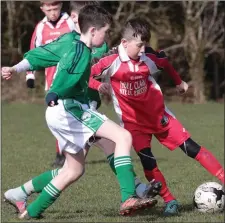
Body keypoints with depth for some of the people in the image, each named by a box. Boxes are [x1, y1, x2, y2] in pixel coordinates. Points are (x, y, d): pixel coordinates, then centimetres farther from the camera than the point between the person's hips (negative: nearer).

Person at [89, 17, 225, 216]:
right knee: (147, 160, -15)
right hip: (133, 121, -2)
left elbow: (165, 63, 16)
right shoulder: (111, 60, -19)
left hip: (158, 113, 3)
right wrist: (98, 86, -34)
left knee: (190, 147, -2)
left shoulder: (149, 57, -6)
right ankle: (170, 201, -6)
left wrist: (179, 82, 26)